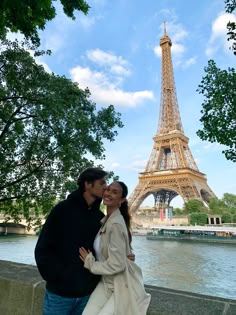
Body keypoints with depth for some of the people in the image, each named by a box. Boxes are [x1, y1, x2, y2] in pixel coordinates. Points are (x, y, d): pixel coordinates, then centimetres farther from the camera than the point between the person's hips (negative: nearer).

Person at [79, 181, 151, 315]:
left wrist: (90, 263, -12)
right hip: (106, 282, 7)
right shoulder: (105, 220, 2)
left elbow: (117, 265, -25)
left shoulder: (116, 224, -25)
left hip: (124, 286, -7)